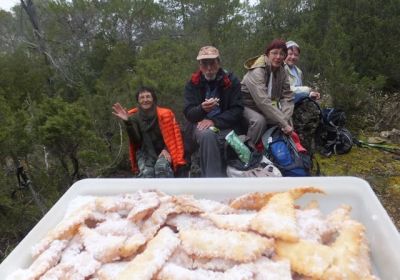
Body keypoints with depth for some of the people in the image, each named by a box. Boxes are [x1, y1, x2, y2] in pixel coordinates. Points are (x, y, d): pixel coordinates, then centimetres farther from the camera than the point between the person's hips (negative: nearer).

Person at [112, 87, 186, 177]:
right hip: (145, 153, 1)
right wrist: (127, 122, -26)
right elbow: (135, 140, -13)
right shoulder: (134, 116, -3)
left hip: (162, 151, -1)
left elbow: (173, 135, 0)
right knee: (146, 172, -29)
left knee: (161, 167, -33)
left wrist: (166, 150, -17)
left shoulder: (164, 114, -6)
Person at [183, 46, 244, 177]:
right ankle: (213, 176, -29)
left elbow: (237, 111, -7)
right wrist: (202, 109, -27)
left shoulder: (231, 81, 0)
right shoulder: (192, 84, 3)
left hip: (224, 126, 0)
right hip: (200, 125, 0)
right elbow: (188, 113, -4)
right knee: (206, 134, -34)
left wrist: (214, 121, -20)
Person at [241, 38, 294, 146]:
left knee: (288, 120, -10)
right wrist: (283, 123, -36)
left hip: (267, 108, 7)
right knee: (259, 121, -33)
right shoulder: (256, 72, -25)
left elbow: (287, 97, -9)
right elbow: (263, 102, -35)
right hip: (248, 106, -6)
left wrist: (285, 119, -27)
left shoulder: (281, 71, -2)